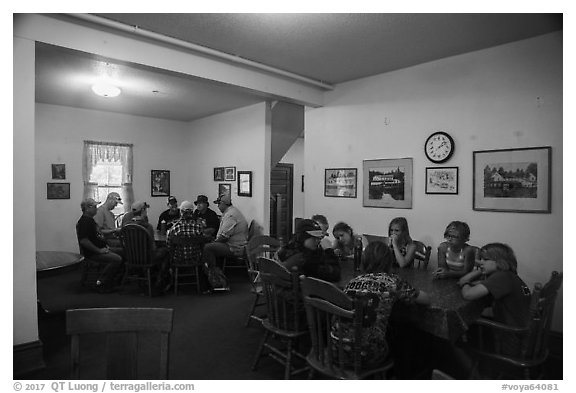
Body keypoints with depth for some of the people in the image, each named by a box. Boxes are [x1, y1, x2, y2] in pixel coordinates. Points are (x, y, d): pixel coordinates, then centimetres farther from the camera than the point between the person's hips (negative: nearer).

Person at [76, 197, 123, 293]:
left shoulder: (90, 220, 16)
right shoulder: (84, 221, -18)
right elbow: (84, 240, -27)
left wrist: (104, 245, 14)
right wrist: (99, 250, -21)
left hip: (100, 248, 11)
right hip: (91, 253, -11)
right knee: (117, 259, -24)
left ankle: (115, 279, 12)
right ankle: (101, 283, -13)